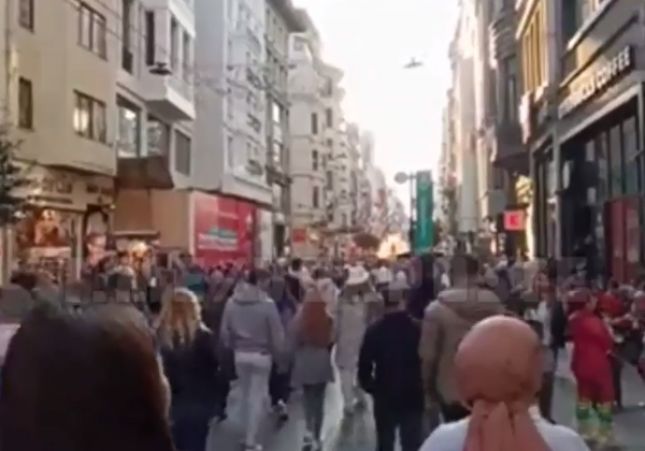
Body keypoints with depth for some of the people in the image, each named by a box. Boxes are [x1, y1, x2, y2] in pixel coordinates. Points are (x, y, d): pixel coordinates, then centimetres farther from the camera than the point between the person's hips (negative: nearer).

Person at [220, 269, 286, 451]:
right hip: (261, 355, -4)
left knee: (246, 395, 20)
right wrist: (278, 354, 1)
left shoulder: (231, 303, -6)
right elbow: (277, 333, -11)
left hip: (240, 354, 4)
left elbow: (224, 330, 1)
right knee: (257, 398, 5)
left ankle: (248, 435, 32)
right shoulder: (267, 304, -17)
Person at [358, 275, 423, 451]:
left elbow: (364, 367, -6)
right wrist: (424, 388, 9)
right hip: (412, 397, -1)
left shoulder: (374, 330, -8)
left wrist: (371, 387, 10)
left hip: (384, 397, 1)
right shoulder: (417, 328, -12)